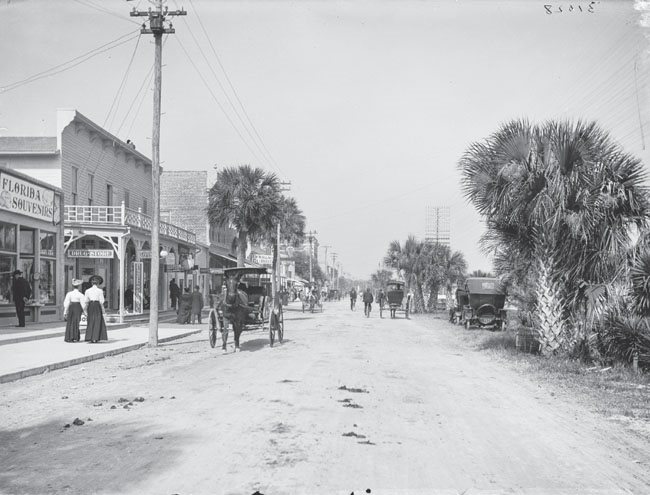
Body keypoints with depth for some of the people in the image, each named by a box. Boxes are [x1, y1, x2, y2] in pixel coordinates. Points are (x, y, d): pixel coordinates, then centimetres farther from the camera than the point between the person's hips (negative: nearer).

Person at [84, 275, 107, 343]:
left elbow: (86, 302, 4)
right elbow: (101, 302, -7)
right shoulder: (100, 291, -5)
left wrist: (86, 310, 10)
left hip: (90, 306, 3)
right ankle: (95, 338, -3)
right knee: (97, 322, 1)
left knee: (90, 322, 12)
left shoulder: (87, 291, 4)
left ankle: (89, 337, 6)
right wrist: (103, 310, 0)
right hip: (97, 306, -3)